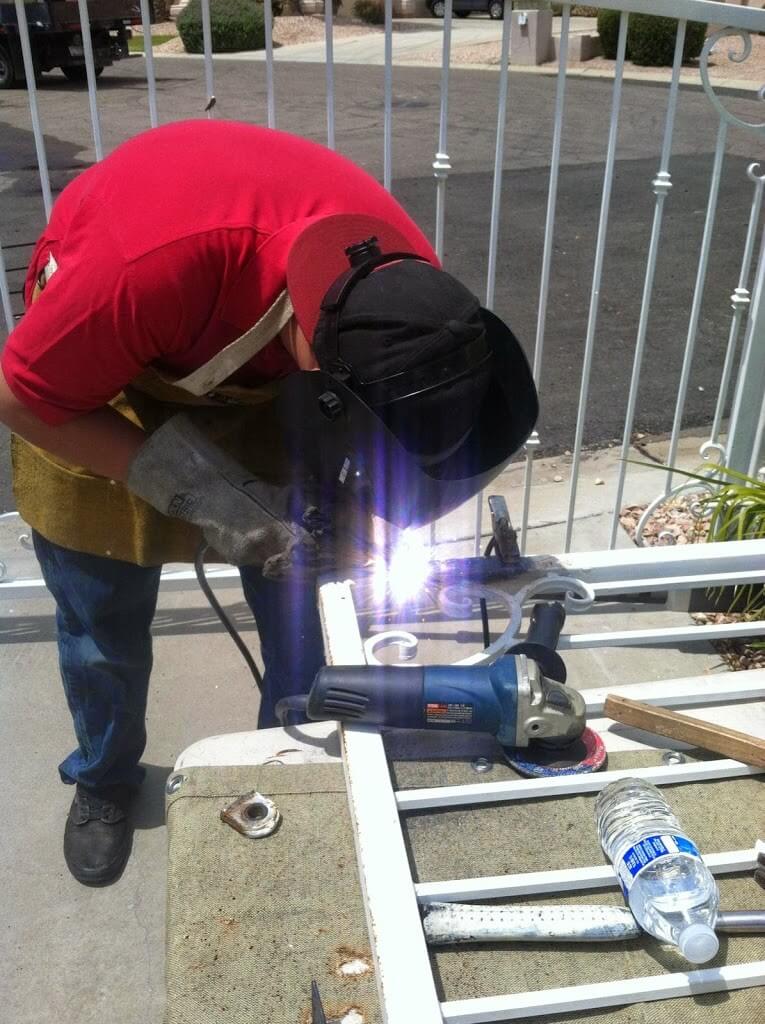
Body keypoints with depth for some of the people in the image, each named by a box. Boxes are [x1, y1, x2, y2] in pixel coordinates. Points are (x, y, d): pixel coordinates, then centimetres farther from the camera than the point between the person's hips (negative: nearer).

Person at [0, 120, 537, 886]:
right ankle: (104, 781, 39)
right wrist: (197, 493, -32)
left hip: (265, 372, 3)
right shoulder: (151, 262, -44)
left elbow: (366, 434, -7)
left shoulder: (405, 286, -29)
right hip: (89, 394, -2)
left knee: (299, 603, 6)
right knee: (103, 619, 8)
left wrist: (338, 509, -26)